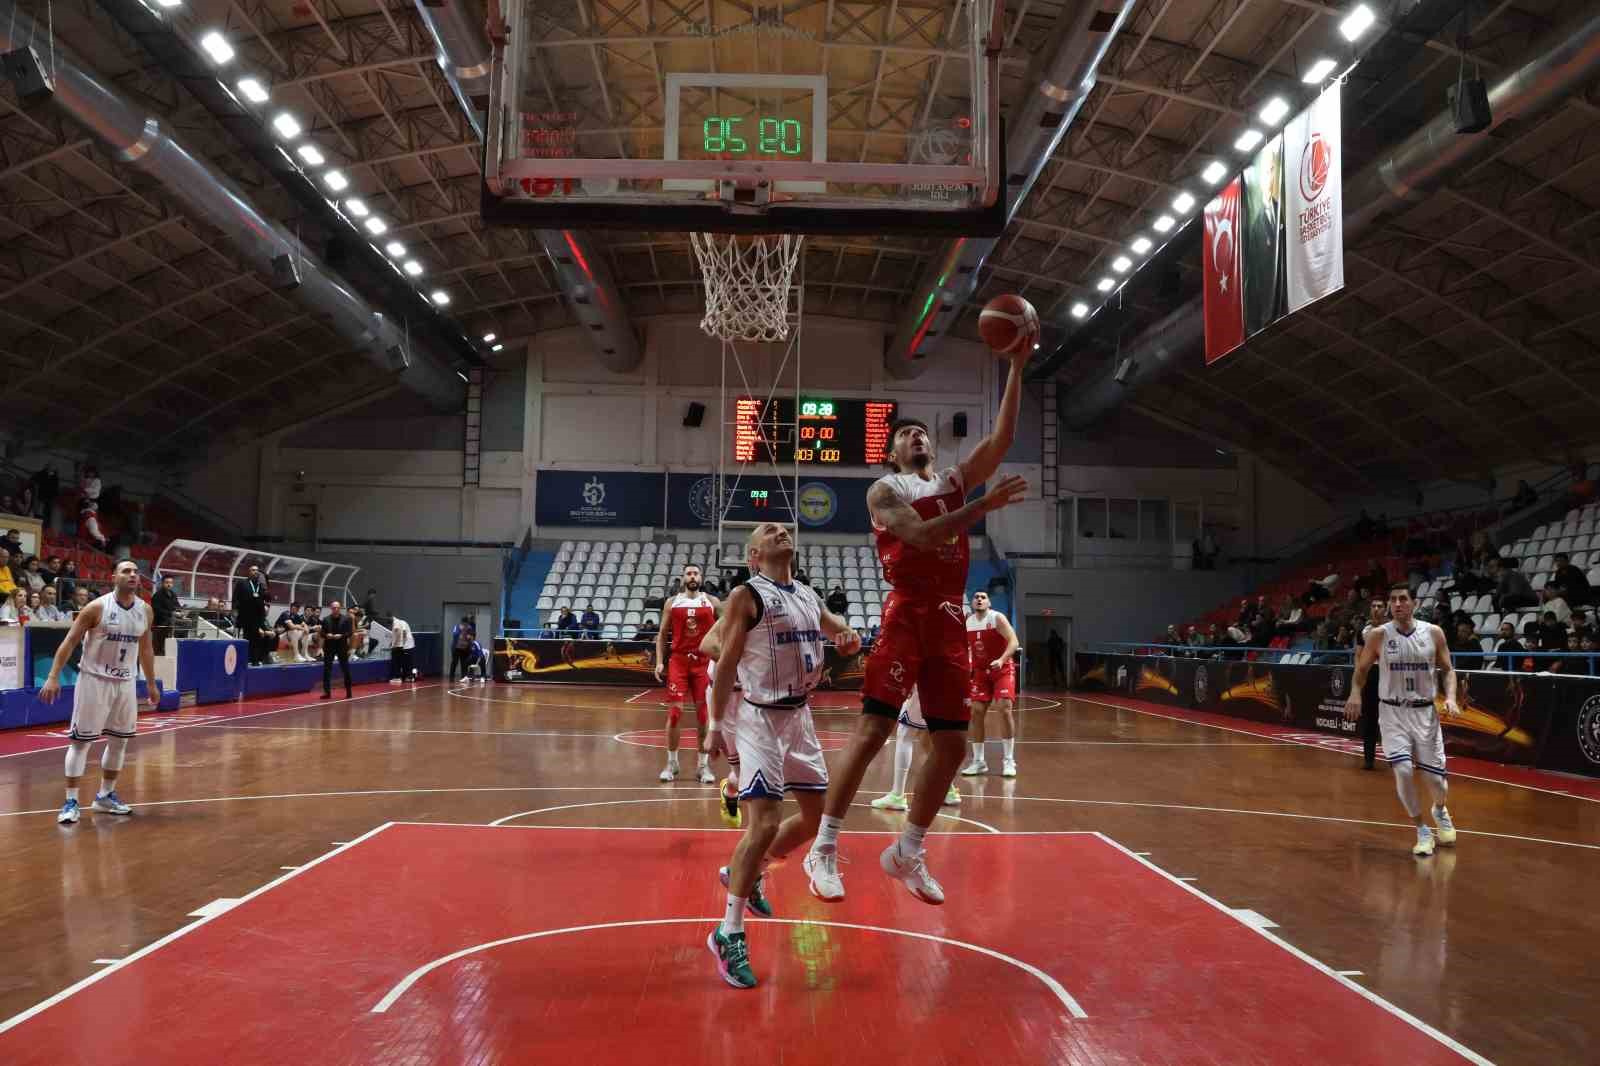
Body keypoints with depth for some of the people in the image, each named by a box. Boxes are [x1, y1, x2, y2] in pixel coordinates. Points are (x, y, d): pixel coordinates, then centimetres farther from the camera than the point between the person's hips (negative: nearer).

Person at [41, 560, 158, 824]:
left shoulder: (144, 610, 3)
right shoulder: (98, 607, -13)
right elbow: (70, 642, -10)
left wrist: (152, 684, 17)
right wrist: (53, 677, -17)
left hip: (126, 682, 5)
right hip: (95, 680, -5)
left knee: (119, 740, 11)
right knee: (81, 740, -2)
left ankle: (105, 796, 25)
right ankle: (71, 801, 4)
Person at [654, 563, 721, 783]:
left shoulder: (712, 602, 3)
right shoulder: (672, 602, 6)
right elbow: (662, 635, 10)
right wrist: (659, 662, 0)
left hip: (704, 663, 0)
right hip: (678, 661, 0)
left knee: (703, 715, 3)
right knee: (674, 713, -4)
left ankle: (703, 764, 12)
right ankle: (672, 763, 9)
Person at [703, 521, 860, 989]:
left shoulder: (808, 596, 11)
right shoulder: (746, 595, -8)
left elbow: (846, 635, 20)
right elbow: (726, 664, -9)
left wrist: (849, 638, -5)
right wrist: (715, 724, -12)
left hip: (800, 716, 8)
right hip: (761, 718, -8)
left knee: (816, 816, 14)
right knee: (764, 822, -15)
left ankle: (745, 874, 34)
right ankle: (729, 934, -3)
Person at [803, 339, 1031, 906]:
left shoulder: (954, 480, 19)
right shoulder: (884, 490, 3)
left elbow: (1001, 440, 6)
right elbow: (921, 535, -15)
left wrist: (1017, 366, 0)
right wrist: (984, 505, -20)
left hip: (950, 618, 6)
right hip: (907, 612, -6)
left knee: (952, 744, 5)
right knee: (872, 731, -10)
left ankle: (907, 852, 20)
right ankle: (823, 849, 1)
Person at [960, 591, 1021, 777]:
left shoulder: (997, 618, -14)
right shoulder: (966, 623, 1)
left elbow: (1013, 641, -23)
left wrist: (1001, 660, -38)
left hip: (1003, 669, -5)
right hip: (981, 670, 5)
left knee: (1004, 708, -17)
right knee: (976, 712, -2)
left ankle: (1008, 761, -7)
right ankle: (978, 761, 8)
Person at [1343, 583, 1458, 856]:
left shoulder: (1433, 633, -4)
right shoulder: (1378, 635, -7)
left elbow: (1447, 669, 7)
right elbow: (1362, 668, 5)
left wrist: (1450, 697, -10)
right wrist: (1355, 693, -12)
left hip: (1425, 712, 1)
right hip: (1393, 713, -1)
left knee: (1436, 780, 5)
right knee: (1404, 771, -16)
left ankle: (1440, 810, 42)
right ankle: (1422, 830, 6)